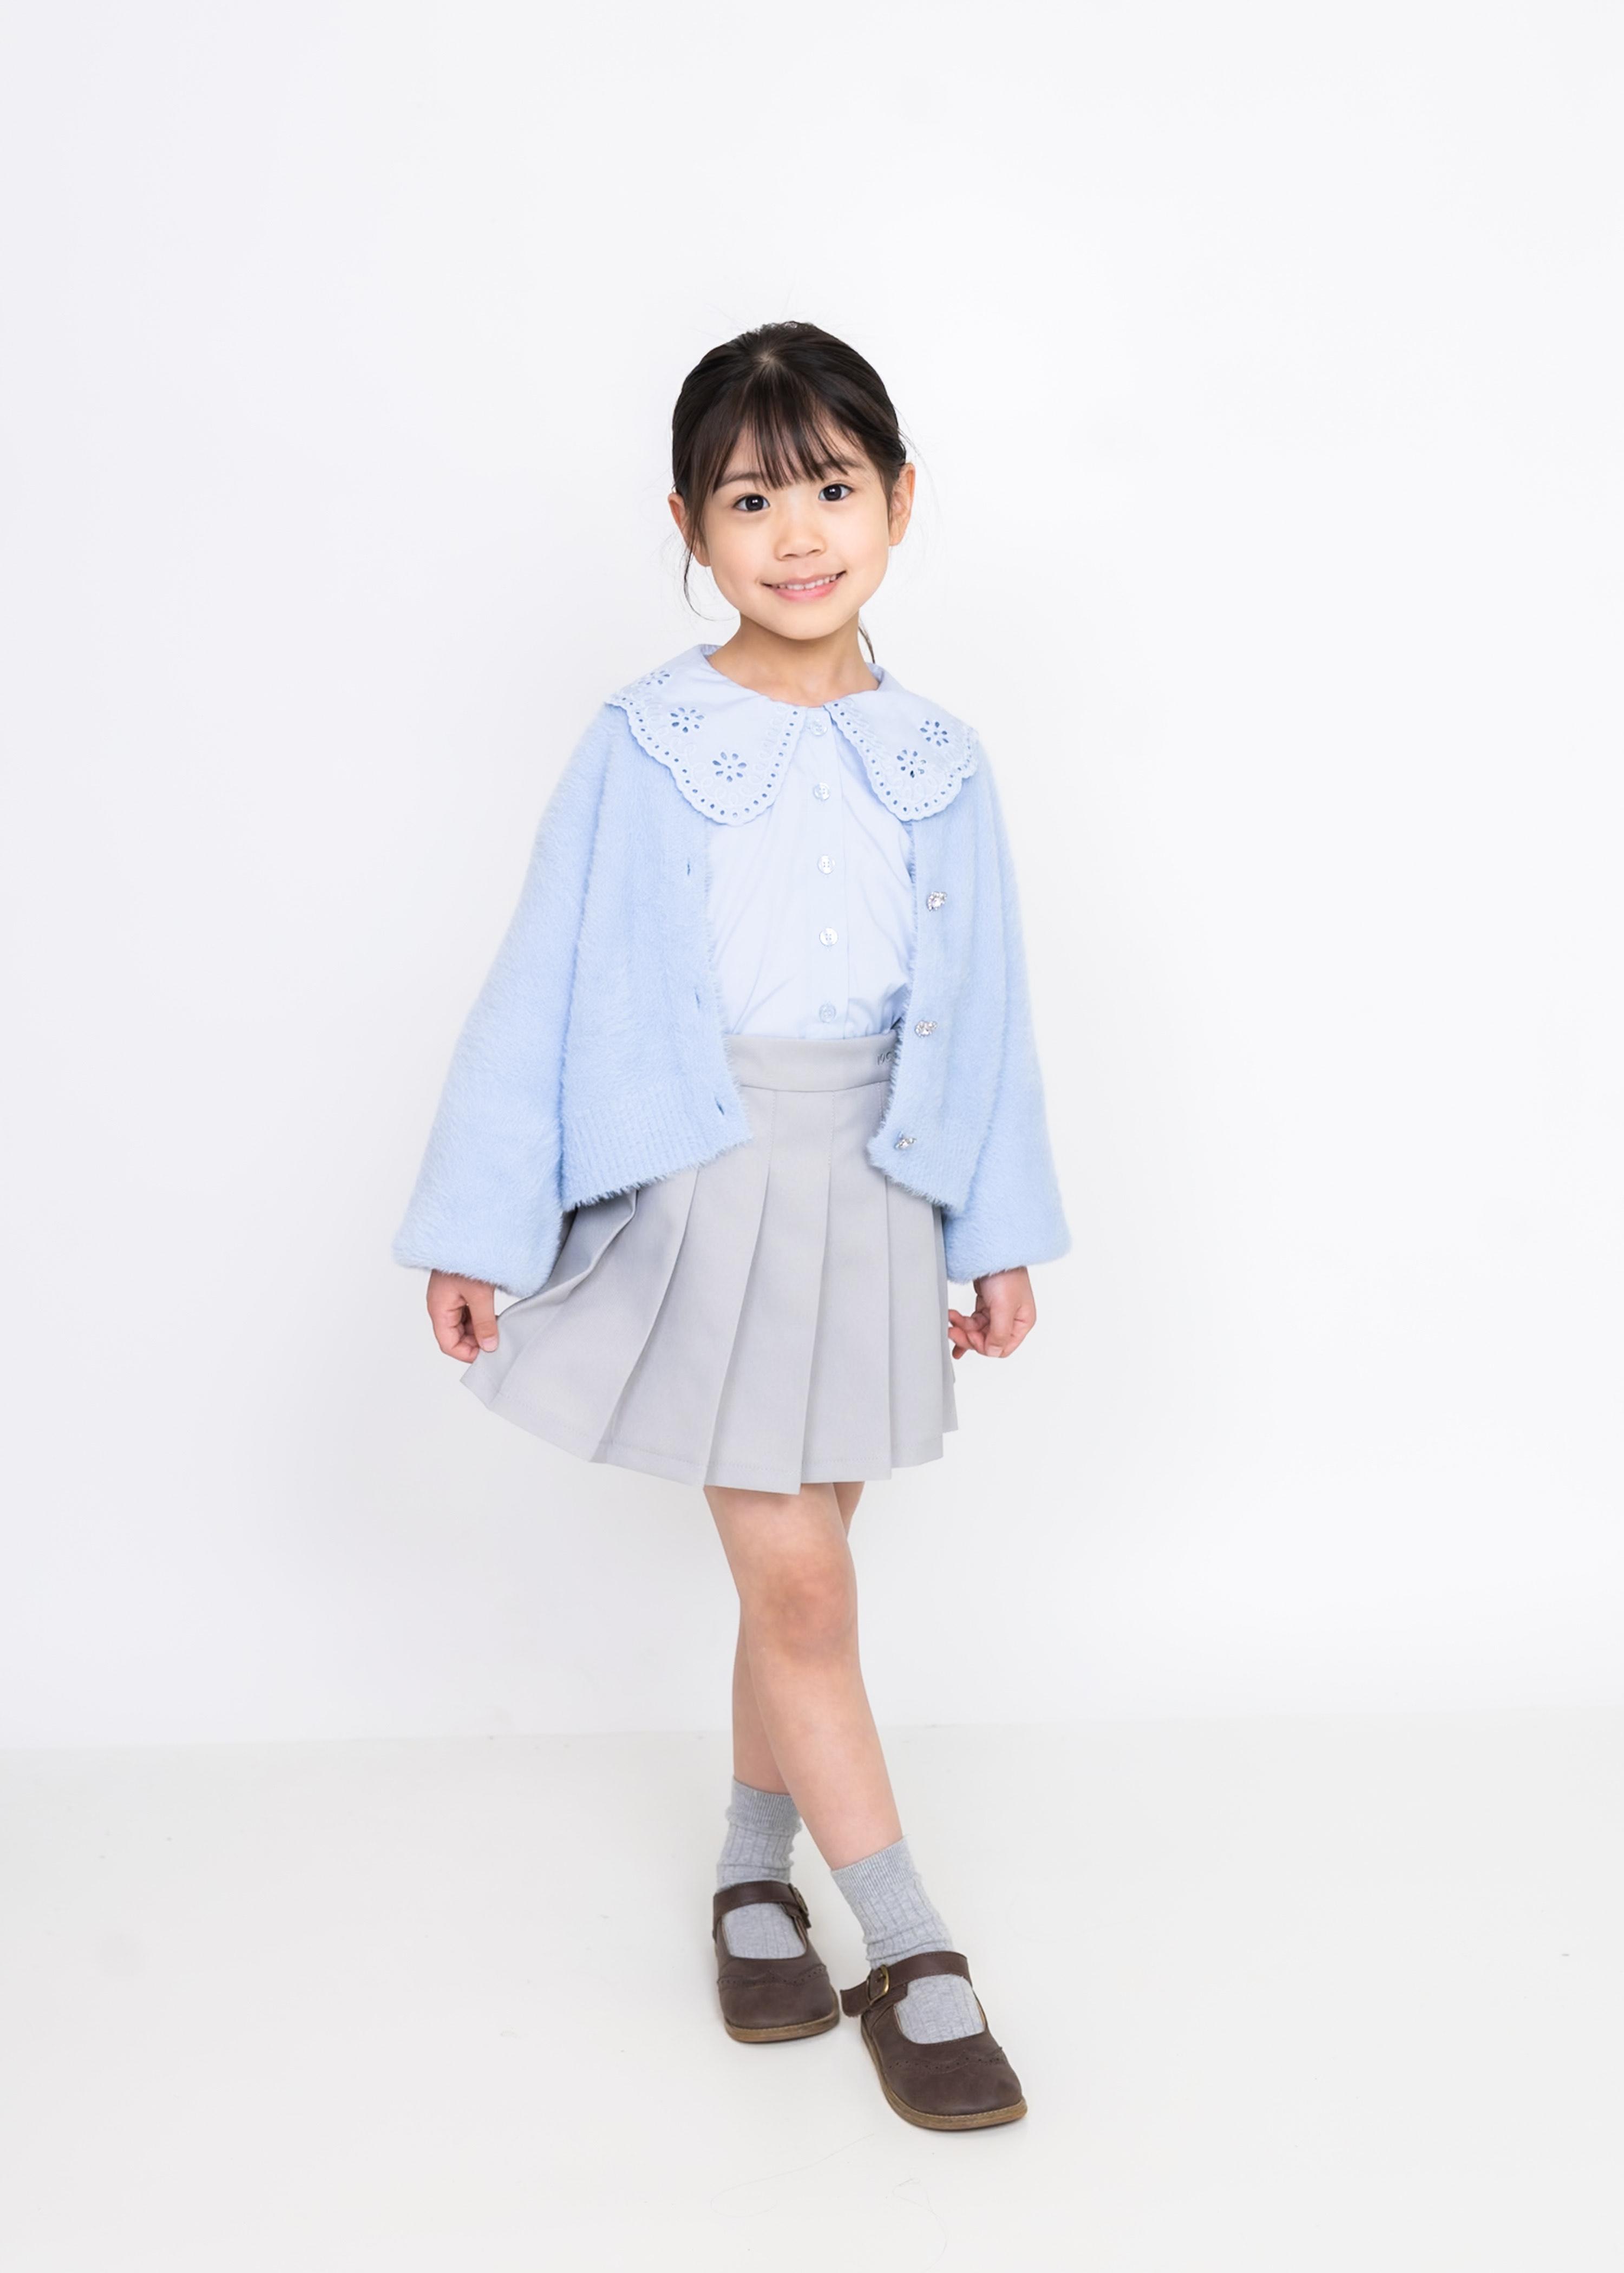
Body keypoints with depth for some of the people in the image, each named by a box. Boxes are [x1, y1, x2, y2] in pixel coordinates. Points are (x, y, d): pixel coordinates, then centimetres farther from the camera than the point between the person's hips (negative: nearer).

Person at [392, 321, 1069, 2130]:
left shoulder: (936, 762, 4)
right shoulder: (644, 747, -6)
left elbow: (982, 1011, 8)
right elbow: (542, 988, -4)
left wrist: (998, 1231, 9)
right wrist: (480, 1227, -4)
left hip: (868, 1196, 4)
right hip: (698, 1190, -3)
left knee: (796, 1563, 13)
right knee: (797, 1583, -2)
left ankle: (754, 1866, 35)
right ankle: (909, 1953, 12)